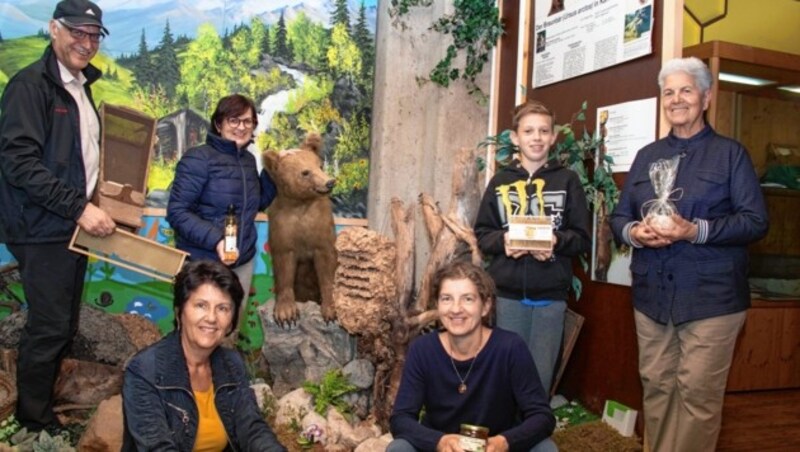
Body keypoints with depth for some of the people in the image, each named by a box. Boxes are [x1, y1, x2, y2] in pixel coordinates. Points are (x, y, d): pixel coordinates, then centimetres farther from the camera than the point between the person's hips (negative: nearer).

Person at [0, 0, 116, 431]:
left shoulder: (80, 86, 13)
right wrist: (79, 208, -23)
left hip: (73, 224, 8)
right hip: (44, 230, -8)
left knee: (65, 325, 15)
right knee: (49, 326, -1)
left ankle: (47, 400, 31)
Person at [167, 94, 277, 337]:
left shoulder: (249, 160, 7)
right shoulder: (199, 158, -13)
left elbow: (259, 203, 18)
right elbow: (176, 211, -17)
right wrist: (214, 239, -28)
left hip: (243, 261, 6)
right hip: (205, 263, -6)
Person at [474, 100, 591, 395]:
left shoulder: (567, 180, 3)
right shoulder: (500, 181, 7)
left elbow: (582, 238, 1)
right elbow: (481, 234, 6)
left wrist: (556, 241, -18)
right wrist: (502, 240, -14)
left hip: (551, 296, -1)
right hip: (508, 294, 1)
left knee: (541, 377, 7)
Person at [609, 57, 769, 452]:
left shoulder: (730, 153, 1)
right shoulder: (647, 156, 14)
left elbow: (756, 221, -7)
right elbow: (619, 216, 13)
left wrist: (695, 231, -20)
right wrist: (634, 233, -10)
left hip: (711, 298, -4)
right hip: (652, 296, 4)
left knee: (697, 394, -2)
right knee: (656, 387, 10)